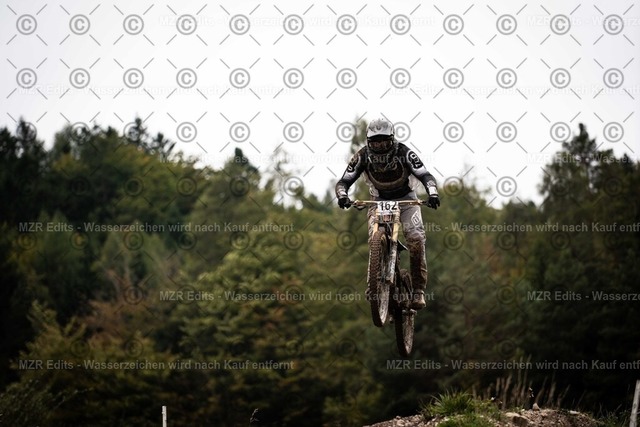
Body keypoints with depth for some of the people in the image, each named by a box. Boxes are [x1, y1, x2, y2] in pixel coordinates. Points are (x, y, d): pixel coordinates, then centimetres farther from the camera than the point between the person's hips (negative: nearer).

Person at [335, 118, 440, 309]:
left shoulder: (403, 152, -20)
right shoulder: (363, 156, -15)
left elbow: (425, 175, -26)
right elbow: (344, 181, -16)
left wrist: (432, 193, -47)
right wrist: (342, 195, -39)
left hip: (406, 200, -1)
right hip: (379, 201, 1)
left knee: (415, 238, -24)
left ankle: (418, 289, -17)